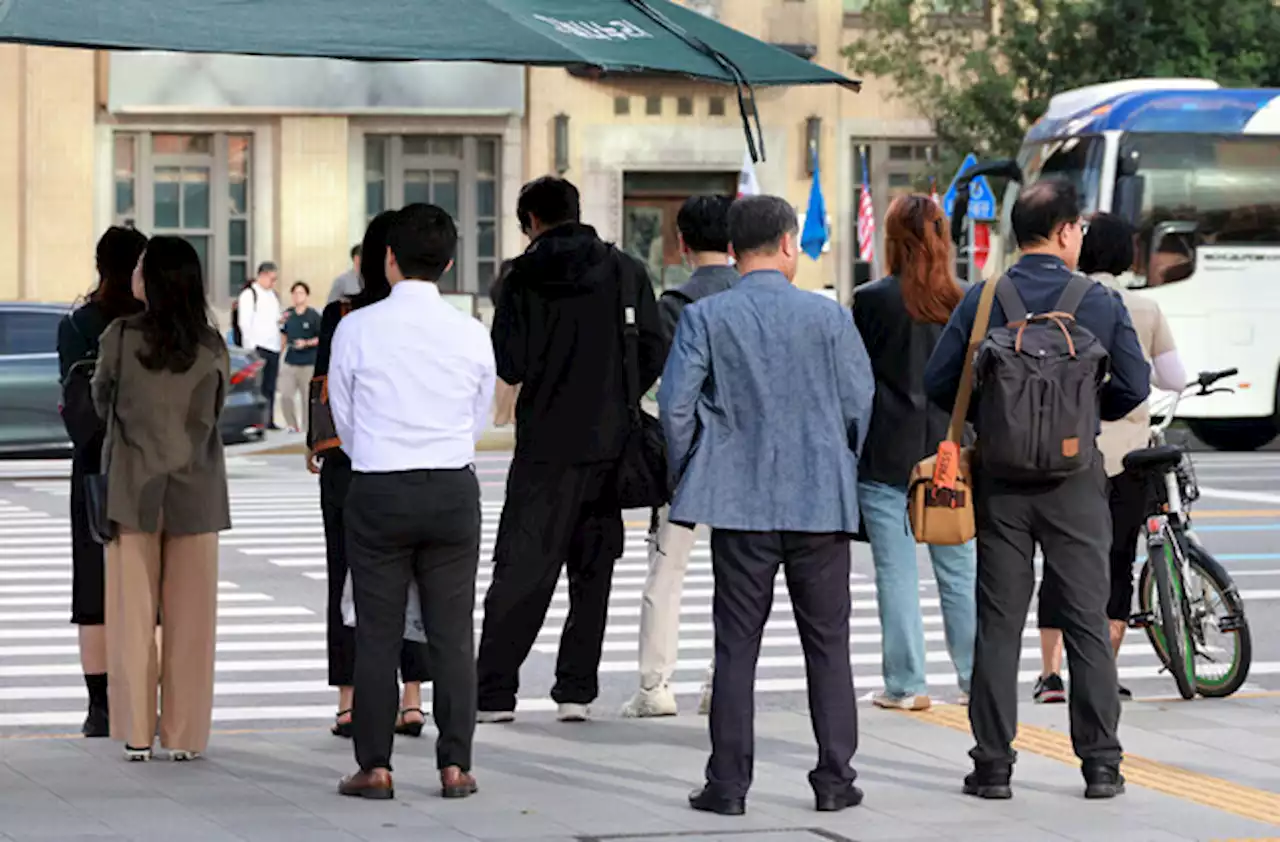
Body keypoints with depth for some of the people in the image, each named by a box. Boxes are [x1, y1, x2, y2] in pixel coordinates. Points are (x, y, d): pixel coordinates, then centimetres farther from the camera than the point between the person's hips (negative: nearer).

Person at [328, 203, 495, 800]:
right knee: (452, 633, 6)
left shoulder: (357, 329, -7)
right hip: (454, 489, 2)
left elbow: (344, 419, 3)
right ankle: (454, 765, 6)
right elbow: (479, 421, 10)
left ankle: (374, 767, 5)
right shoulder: (472, 335, -1)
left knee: (377, 634, 4)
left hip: (378, 491, -2)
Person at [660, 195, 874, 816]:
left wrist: (687, 478, 8)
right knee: (827, 645, 8)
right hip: (821, 504, 0)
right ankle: (834, 777, 9)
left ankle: (728, 783, 3)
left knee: (736, 647, 4)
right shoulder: (829, 317, -2)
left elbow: (675, 404, -6)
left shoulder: (705, 317, -3)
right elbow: (861, 406, 1)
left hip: (739, 504, 0)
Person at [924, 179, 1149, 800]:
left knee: (999, 623, 6)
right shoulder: (1101, 302, -5)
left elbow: (938, 381, -4)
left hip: (1000, 476, 1)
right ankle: (1100, 763, 6)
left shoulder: (982, 301, -2)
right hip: (1075, 476, -1)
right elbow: (1134, 386, -6)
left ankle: (993, 763, 5)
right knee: (1087, 621, 6)